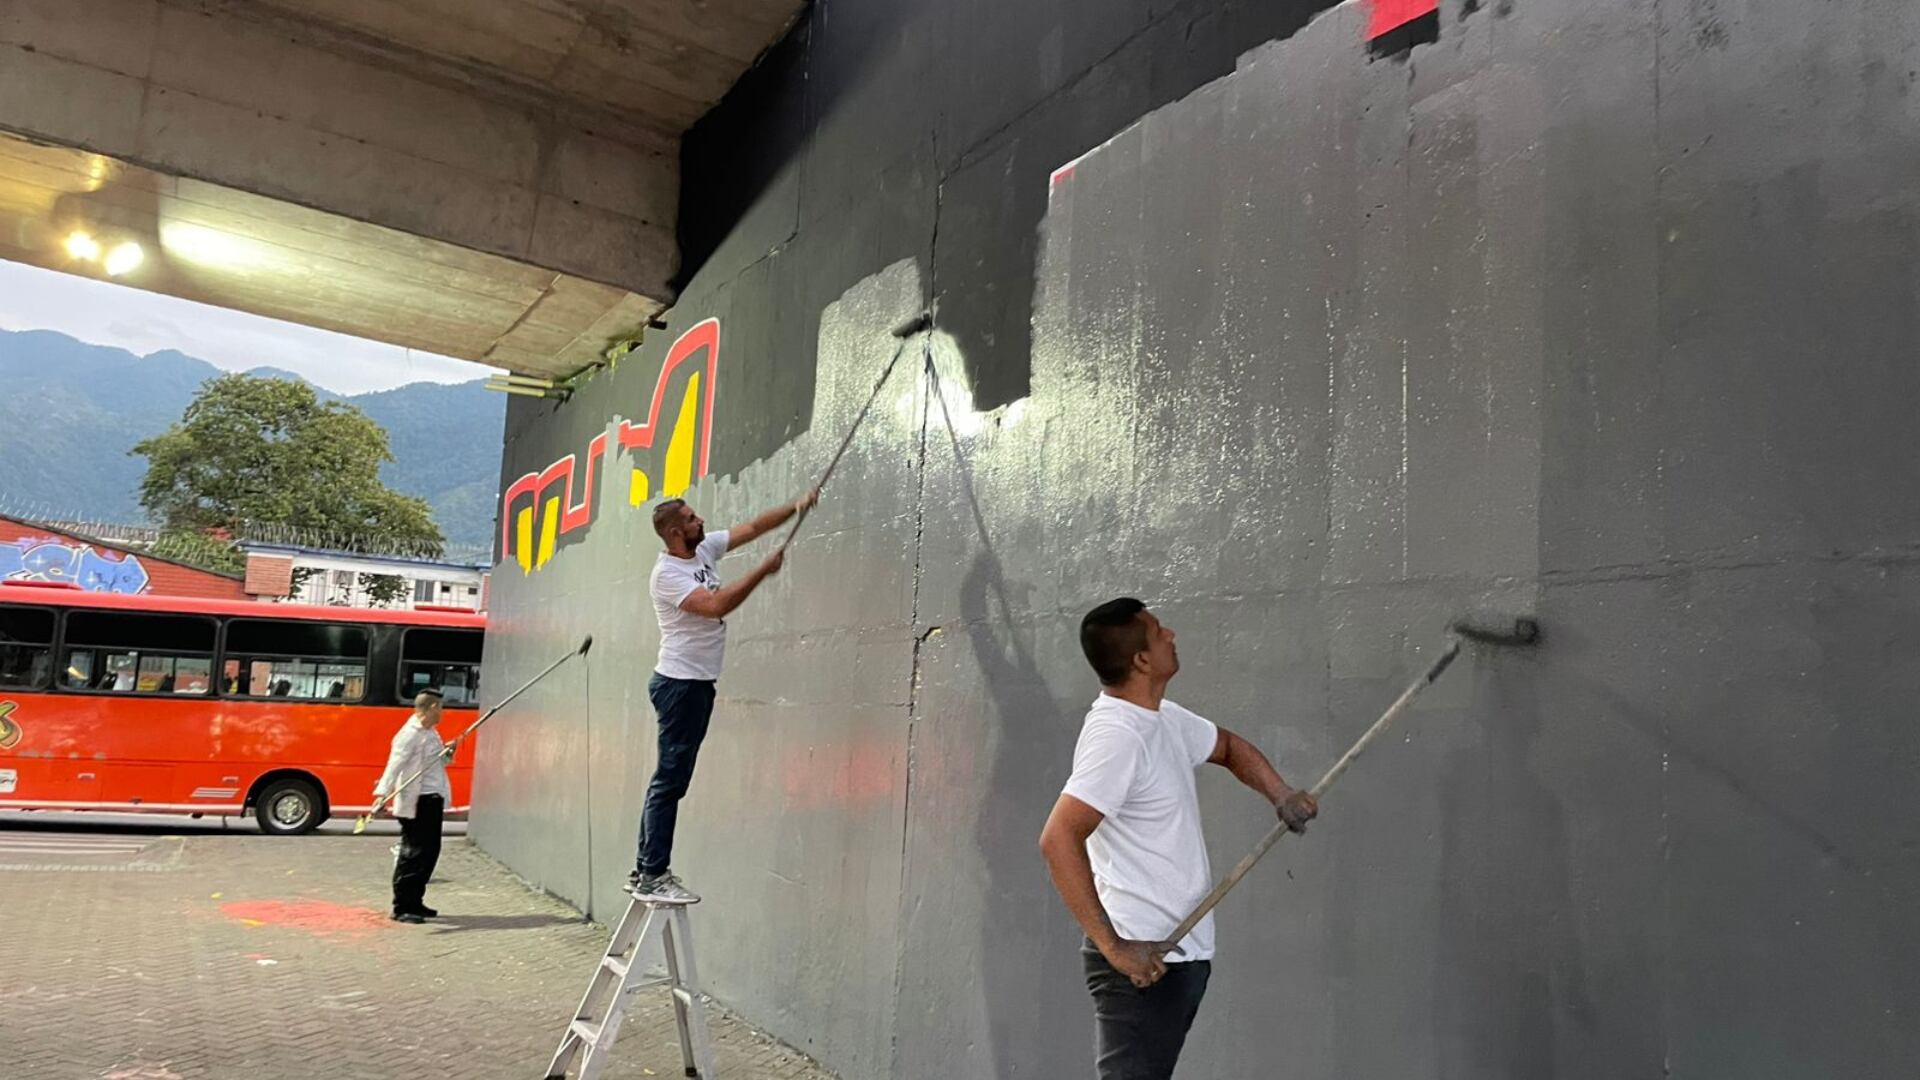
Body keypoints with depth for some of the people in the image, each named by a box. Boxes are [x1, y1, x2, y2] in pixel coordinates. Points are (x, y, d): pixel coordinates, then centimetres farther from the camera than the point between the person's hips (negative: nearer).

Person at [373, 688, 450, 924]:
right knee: (413, 853, -6)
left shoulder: (431, 733, 16)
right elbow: (395, 764, -23)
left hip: (433, 800, 10)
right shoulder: (410, 733, -13)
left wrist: (446, 755, 4)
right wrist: (382, 793, -33)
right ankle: (402, 907, 0)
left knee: (430, 851, 13)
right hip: (416, 802, -10)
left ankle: (415, 902, 23)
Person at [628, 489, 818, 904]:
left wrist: (796, 507, 1)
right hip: (680, 683, -9)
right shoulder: (667, 574, -17)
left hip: (700, 683, 9)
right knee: (671, 779, -7)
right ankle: (654, 876, -3)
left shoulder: (705, 548, 8)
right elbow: (716, 605, -28)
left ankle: (644, 871, 18)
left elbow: (752, 527, 11)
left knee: (671, 779, 11)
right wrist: (764, 570, -23)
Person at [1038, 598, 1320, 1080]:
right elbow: (1058, 840, -27)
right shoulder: (1117, 736, -21)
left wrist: (1281, 795, 8)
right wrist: (1113, 947, -26)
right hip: (1142, 962, -10)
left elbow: (1229, 746, 27)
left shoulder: (1166, 719, 9)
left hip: (1183, 953, 10)